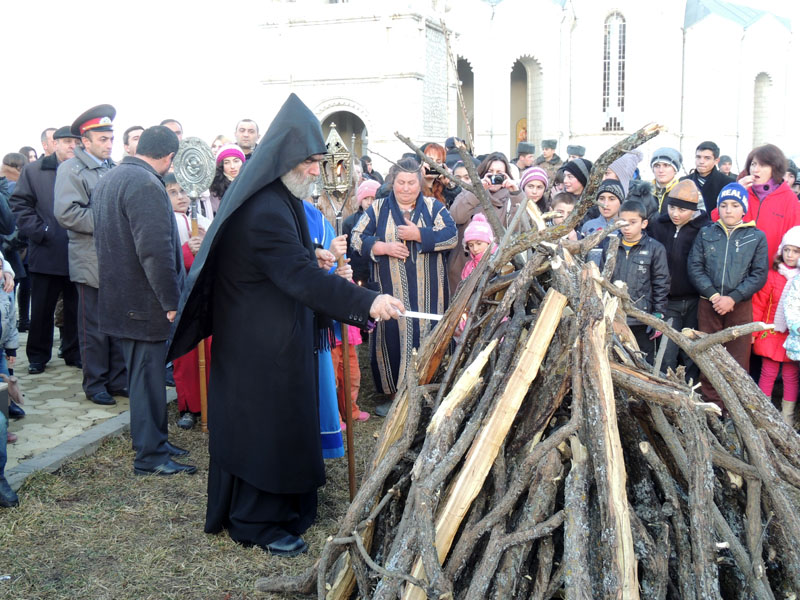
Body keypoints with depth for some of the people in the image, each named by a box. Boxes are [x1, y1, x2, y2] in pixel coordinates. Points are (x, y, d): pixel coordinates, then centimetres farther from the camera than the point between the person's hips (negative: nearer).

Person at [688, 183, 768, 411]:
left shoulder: (757, 237, 4)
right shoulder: (705, 234, 8)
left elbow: (759, 275, -2)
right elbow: (694, 267, 0)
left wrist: (732, 298, -13)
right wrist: (713, 295, -13)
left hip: (740, 305, -1)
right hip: (708, 304, 2)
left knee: (738, 360, 1)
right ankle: (712, 405, 14)